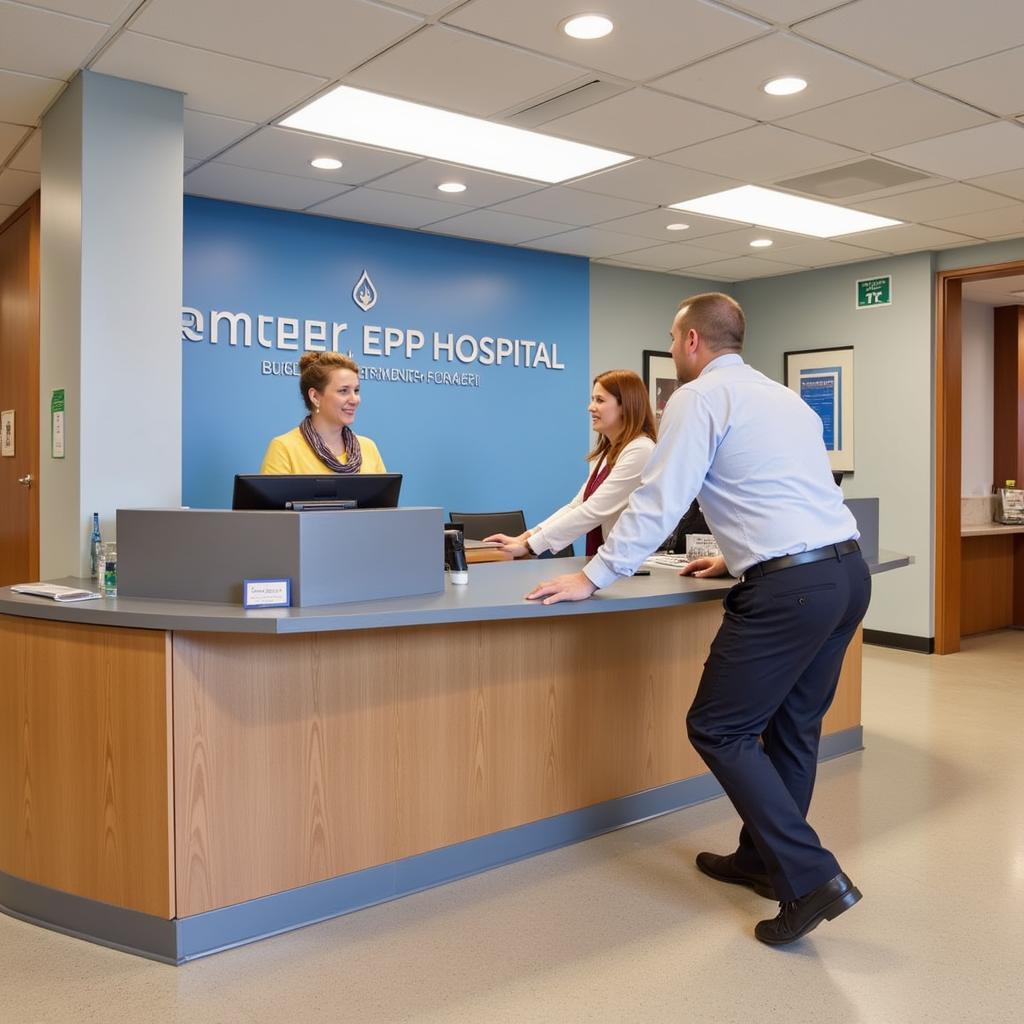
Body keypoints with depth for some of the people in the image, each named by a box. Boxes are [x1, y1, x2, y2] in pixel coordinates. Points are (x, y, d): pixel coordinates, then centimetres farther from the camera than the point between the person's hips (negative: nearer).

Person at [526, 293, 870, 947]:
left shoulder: (700, 398, -4)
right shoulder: (786, 398, 22)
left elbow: (659, 502, -10)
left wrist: (592, 579, -4)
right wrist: (738, 559, 39)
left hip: (789, 586, -9)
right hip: (849, 570, 9)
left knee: (719, 729, 1)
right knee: (792, 725, 19)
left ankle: (811, 877, 0)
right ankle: (764, 858, 34)